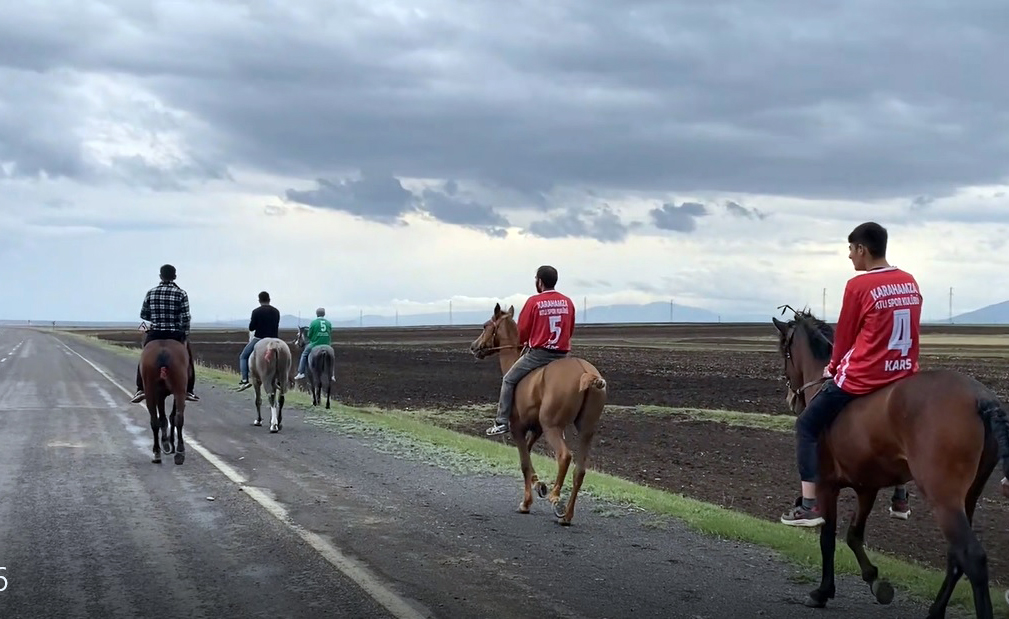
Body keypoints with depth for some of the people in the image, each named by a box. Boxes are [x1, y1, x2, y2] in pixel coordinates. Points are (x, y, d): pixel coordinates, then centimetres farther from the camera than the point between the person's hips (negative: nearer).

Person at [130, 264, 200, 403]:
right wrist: (186, 336, 0)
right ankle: (189, 391, 11)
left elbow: (143, 314, 9)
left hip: (155, 334, 2)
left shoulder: (151, 292, 3)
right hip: (176, 334, -2)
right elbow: (185, 318, -8)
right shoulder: (181, 294, -6)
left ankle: (140, 389, 8)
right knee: (187, 359, 16)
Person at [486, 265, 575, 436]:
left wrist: (524, 342, 18)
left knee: (509, 380, 10)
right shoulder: (568, 302, 4)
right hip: (562, 354, 5)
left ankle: (502, 422, 7)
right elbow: (570, 330, 12)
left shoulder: (534, 301, -9)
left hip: (539, 353, -5)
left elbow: (522, 330, -3)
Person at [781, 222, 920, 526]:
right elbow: (906, 332, 14)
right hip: (904, 375, 7)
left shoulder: (858, 285, -13)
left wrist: (834, 368, 15)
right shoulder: (910, 283, 6)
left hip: (862, 378, -7)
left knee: (807, 425, 7)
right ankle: (900, 496, 39)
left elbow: (844, 335, -3)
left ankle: (809, 506, -1)